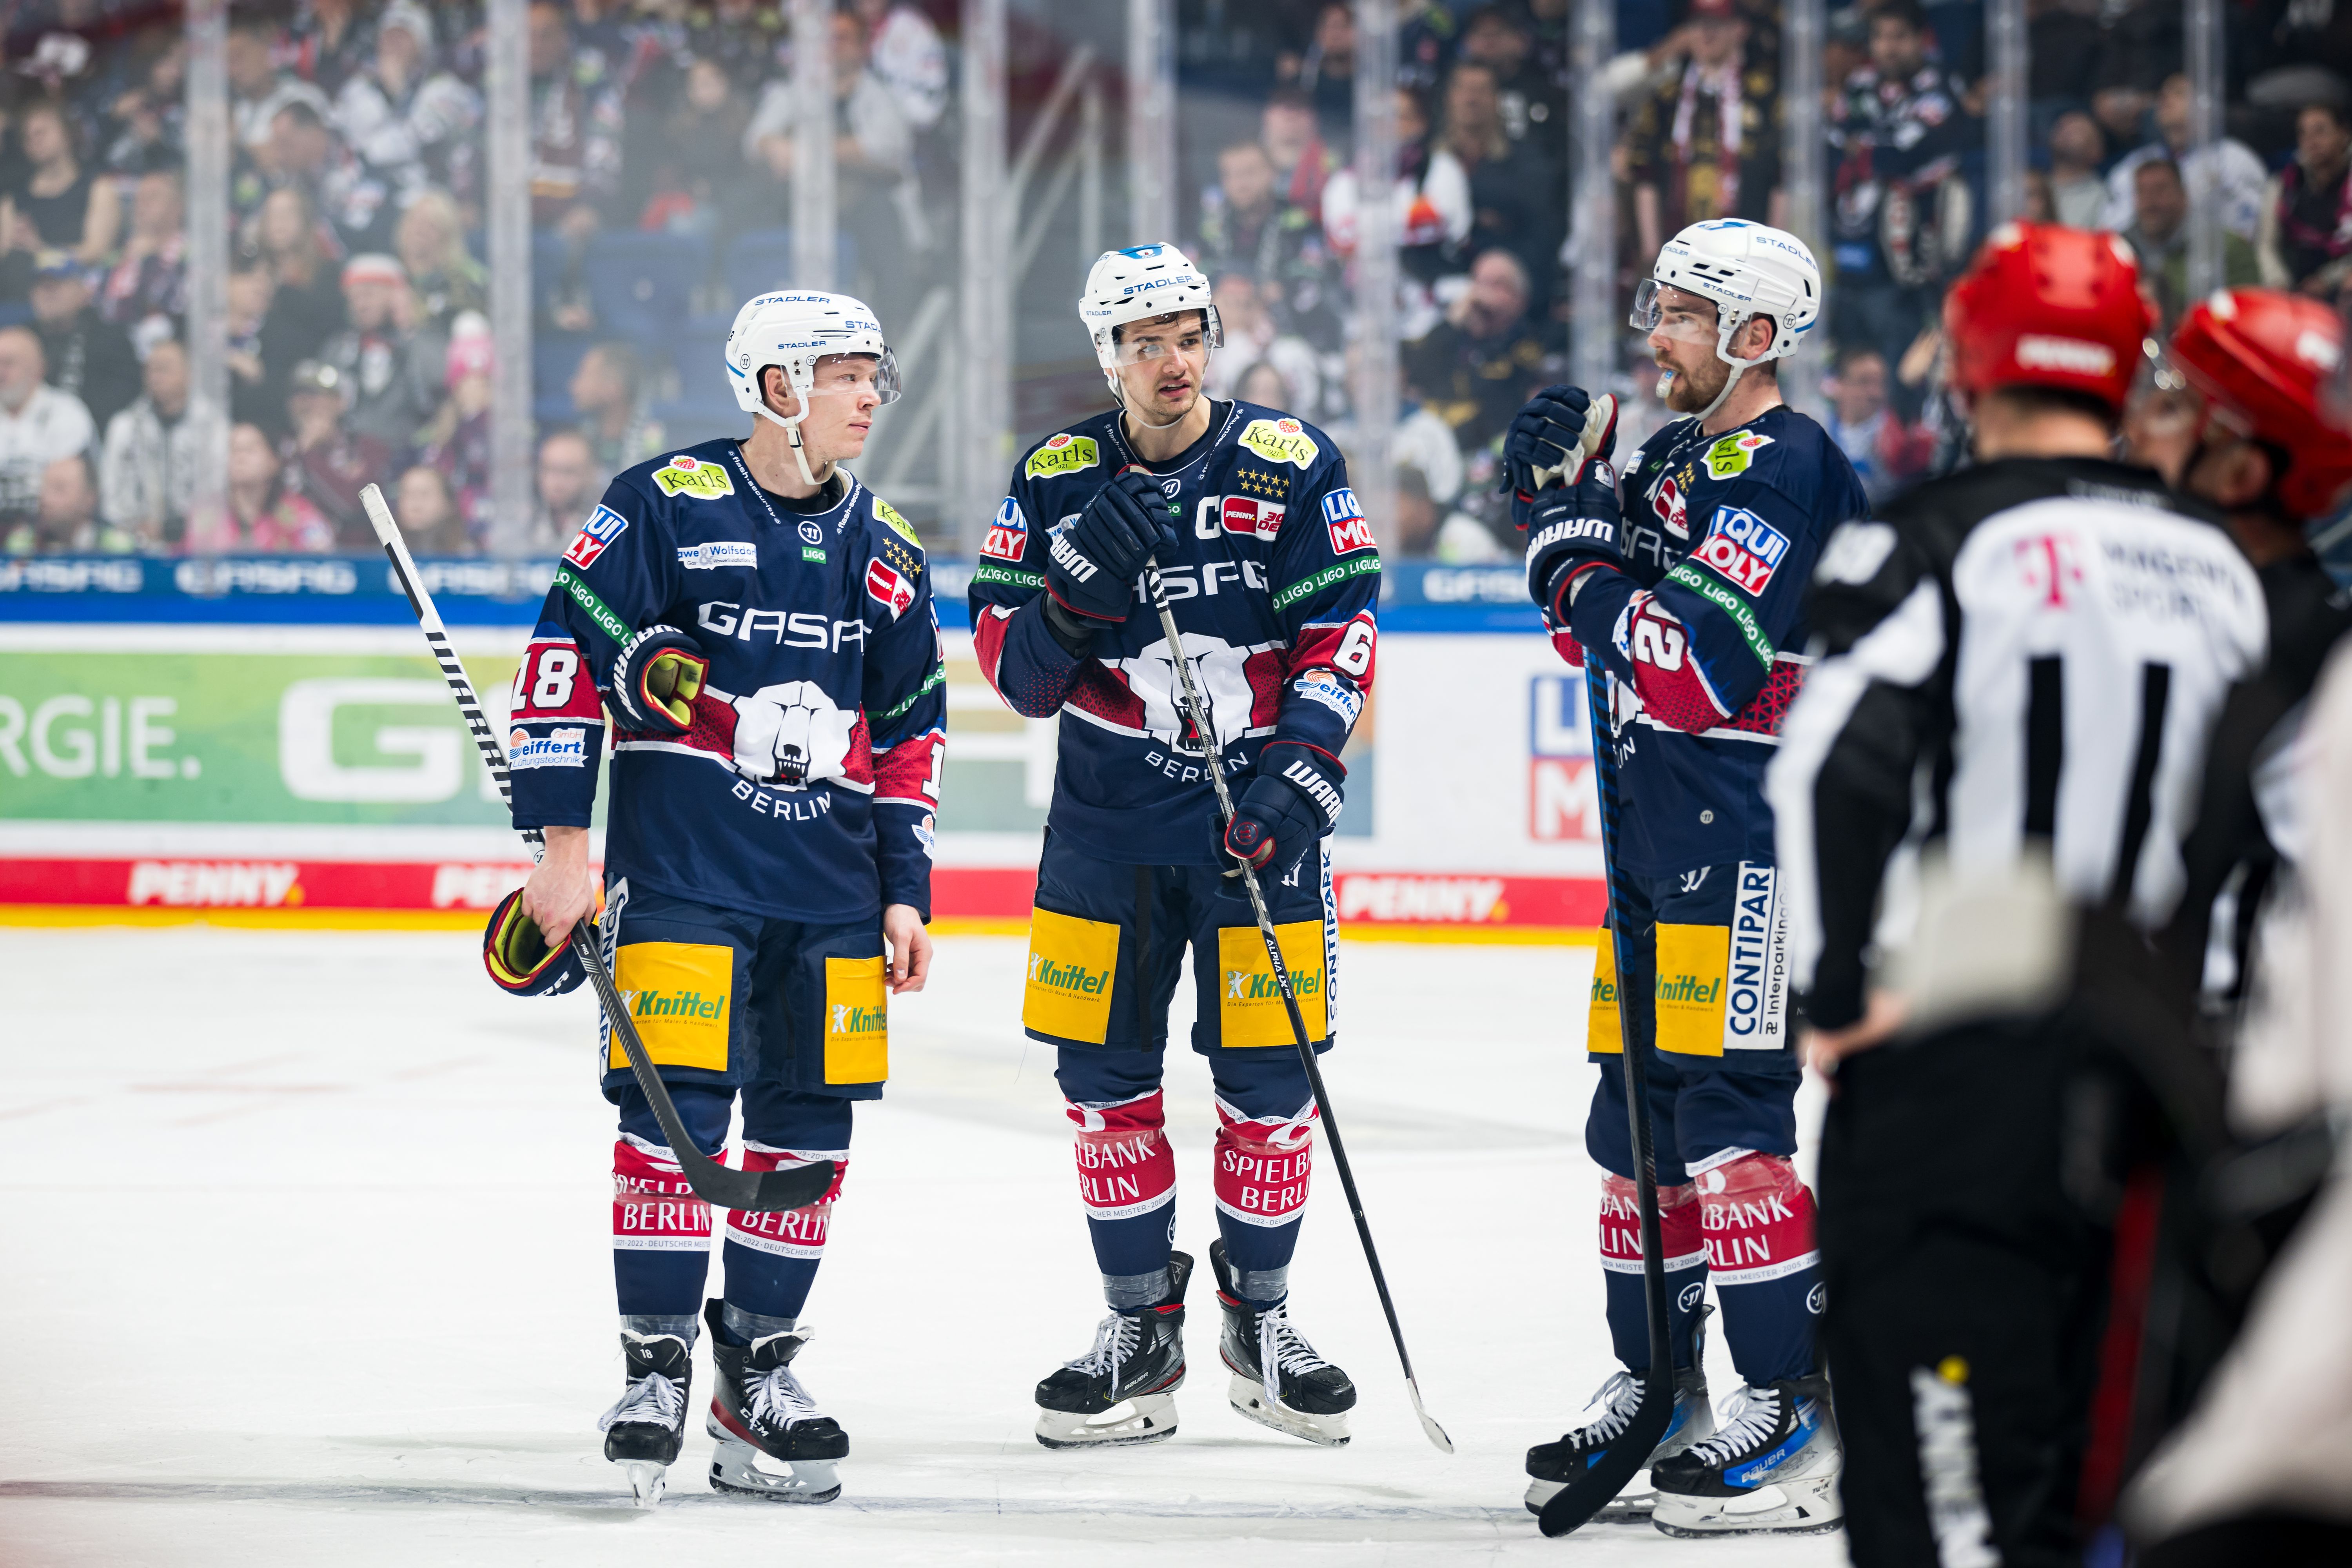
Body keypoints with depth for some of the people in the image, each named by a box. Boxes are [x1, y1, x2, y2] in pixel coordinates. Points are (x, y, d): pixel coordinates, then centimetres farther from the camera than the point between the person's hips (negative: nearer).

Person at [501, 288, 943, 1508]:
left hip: (829, 882, 5)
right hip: (680, 862, -5)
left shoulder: (885, 551, 12)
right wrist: (562, 840, -10)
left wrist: (905, 891, 13)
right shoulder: (667, 505, -5)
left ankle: (759, 1369, 17)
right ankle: (656, 1369, -3)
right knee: (673, 1104, -11)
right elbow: (566, 658, -6)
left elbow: (910, 733, 18)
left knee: (807, 1123, 5)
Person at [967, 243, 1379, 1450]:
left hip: (1257, 808, -2)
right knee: (1103, 1074, 2)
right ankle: (1140, 1330, 14)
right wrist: (1076, 589, -21)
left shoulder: (1291, 466, -4)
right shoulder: (1056, 481, 1)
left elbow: (1342, 627, -5)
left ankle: (1260, 1316, 17)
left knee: (1267, 1075, -1)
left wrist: (1301, 767, -17)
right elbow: (1014, 670, -2)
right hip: (1107, 812, 2)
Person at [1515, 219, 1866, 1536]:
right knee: (1638, 1111, 13)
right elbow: (1608, 635, 19)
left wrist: (1589, 562, -13)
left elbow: (1700, 673, -23)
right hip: (1663, 835, 10)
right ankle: (1658, 1392, 22)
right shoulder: (1675, 459, 16)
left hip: (1752, 844, -10)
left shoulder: (1784, 468, -14)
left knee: (1725, 1113, -13)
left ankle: (1800, 1415, -12)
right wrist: (1564, 499, 6)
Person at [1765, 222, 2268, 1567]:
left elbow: (1835, 763, -19)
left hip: (1957, 1048, -6)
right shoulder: (2217, 567, 11)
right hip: (2141, 1074, 6)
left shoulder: (1940, 538, -7)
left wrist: (1837, 989, -10)